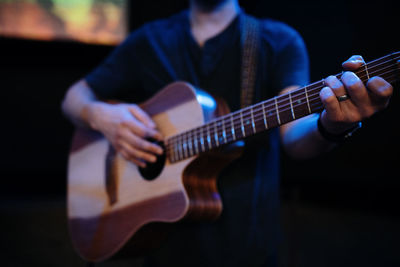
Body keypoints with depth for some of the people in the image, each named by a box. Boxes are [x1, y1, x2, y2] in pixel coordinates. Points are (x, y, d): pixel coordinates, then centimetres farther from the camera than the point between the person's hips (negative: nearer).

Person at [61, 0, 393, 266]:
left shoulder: (279, 41, -3)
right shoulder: (149, 41, 4)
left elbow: (293, 135, -17)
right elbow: (75, 96, 9)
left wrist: (329, 126, -40)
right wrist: (100, 115, -14)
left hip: (245, 240, -1)